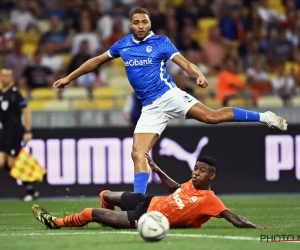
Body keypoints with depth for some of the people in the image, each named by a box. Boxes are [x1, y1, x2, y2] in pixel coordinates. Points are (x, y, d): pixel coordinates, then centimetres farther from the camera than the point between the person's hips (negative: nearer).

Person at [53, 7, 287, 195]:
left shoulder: (161, 42, 0)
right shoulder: (123, 45, 12)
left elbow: (185, 63, -11)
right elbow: (97, 61, 23)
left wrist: (199, 74, -32)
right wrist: (69, 78, 23)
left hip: (169, 95, -4)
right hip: (150, 108, 4)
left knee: (212, 116, -20)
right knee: (138, 154, -8)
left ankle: (264, 117, -9)